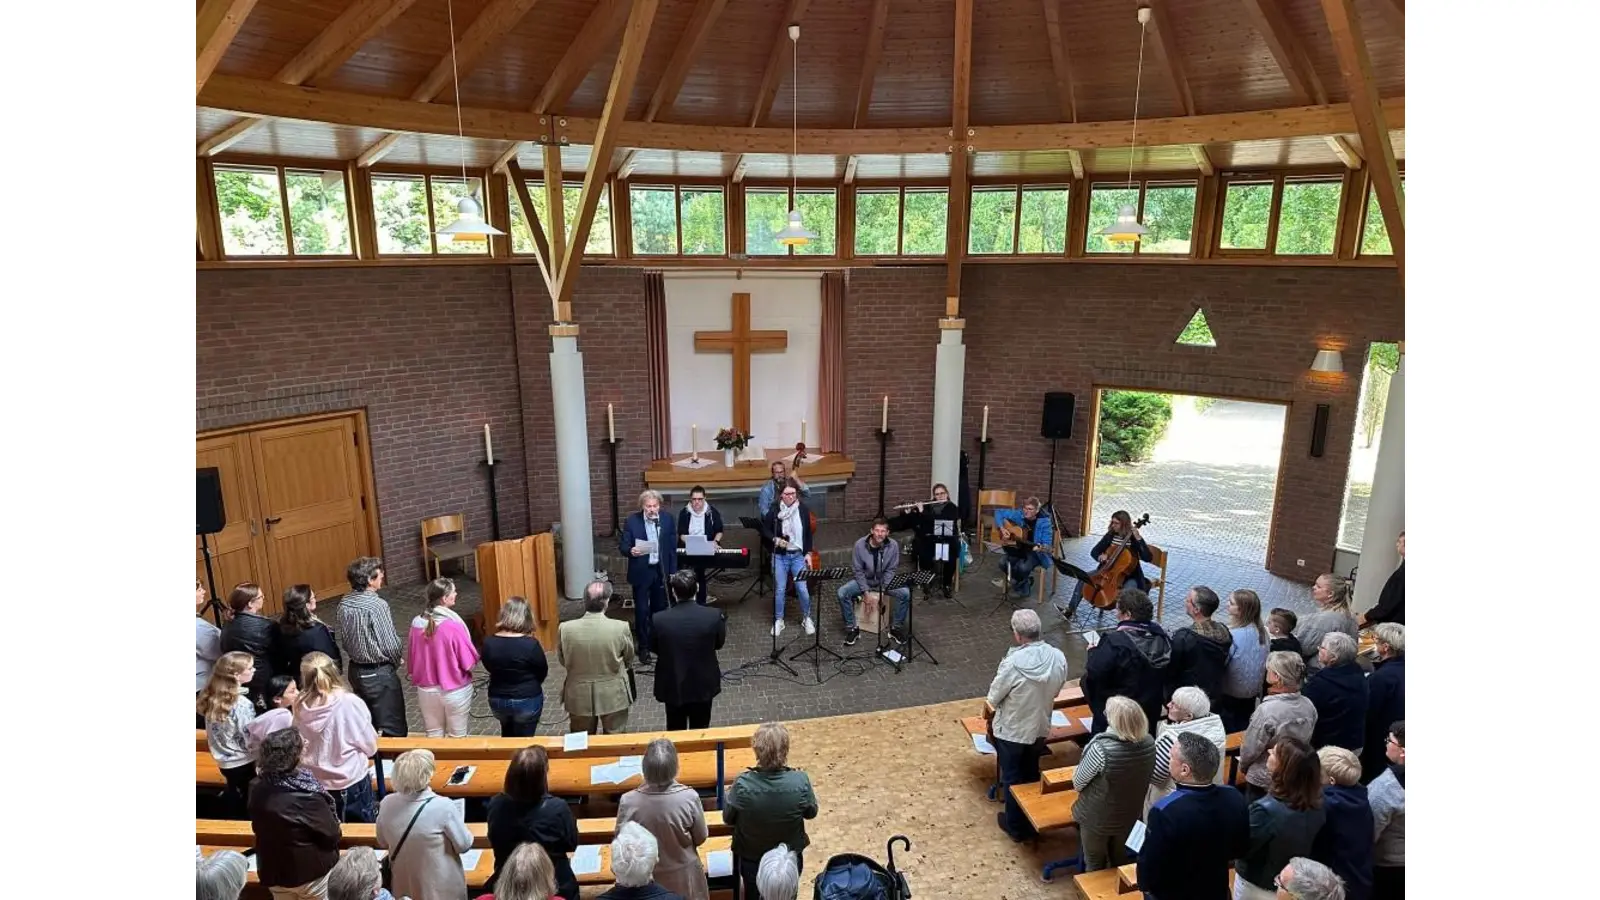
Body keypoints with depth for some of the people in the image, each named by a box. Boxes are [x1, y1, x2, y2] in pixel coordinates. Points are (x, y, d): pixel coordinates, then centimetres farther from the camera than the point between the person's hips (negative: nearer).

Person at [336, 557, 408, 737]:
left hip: (356, 670, 8)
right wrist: (395, 663, 1)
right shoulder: (377, 605, -23)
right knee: (394, 729, 3)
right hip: (379, 673, -8)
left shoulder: (344, 603, -2)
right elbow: (390, 644, -19)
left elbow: (344, 638, 8)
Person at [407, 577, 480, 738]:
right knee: (457, 736, 14)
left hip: (426, 689, 5)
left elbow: (411, 659, 4)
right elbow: (469, 662, -19)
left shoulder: (417, 623, -9)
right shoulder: (453, 625, -25)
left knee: (433, 734, 20)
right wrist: (475, 656, 3)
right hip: (455, 690, -5)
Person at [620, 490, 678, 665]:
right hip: (641, 572, -2)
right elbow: (622, 546, -7)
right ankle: (643, 647, 13)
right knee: (642, 611, 1)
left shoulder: (667, 520, -2)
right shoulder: (632, 521, -9)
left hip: (661, 571, 3)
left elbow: (672, 547, 4)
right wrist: (630, 551, -30)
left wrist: (673, 571, 3)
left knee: (660, 609, 13)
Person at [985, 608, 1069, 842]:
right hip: (1040, 729, 5)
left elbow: (991, 701, -18)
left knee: (1012, 778, 17)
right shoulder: (1058, 658, -15)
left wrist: (989, 723, 3)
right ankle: (1031, 821, 43)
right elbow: (1054, 692, 3)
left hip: (1011, 731, -5)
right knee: (1031, 774, 26)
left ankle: (1016, 826, 35)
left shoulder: (1013, 663, -30)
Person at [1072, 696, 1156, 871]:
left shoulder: (1101, 748, -36)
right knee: (1120, 860, 29)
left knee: (1095, 864, 21)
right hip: (1129, 815, 5)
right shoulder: (1149, 743, -18)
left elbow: (1077, 783, -21)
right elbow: (1142, 777, 2)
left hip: (1097, 818, -5)